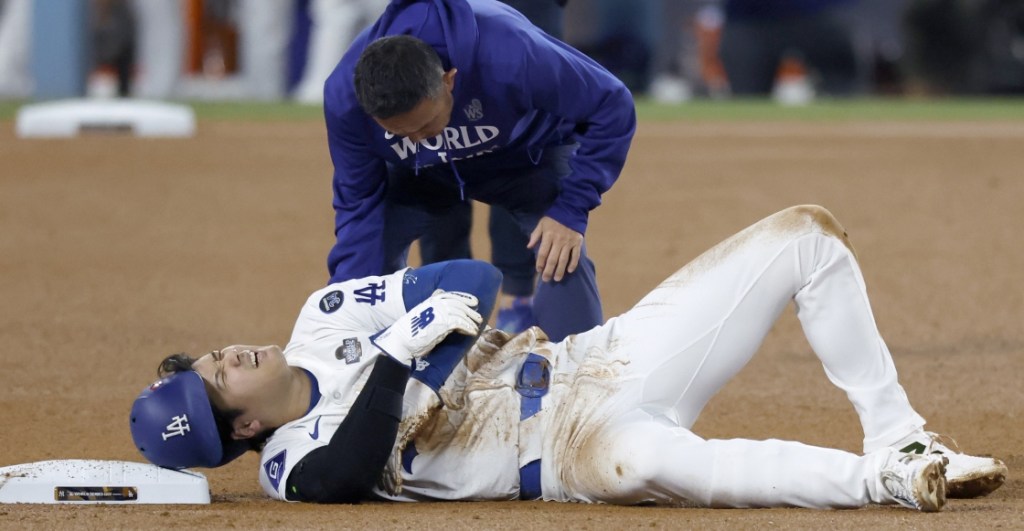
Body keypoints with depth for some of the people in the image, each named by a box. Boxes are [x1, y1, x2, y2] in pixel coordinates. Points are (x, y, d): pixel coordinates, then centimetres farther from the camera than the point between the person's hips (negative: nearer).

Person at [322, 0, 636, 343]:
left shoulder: (507, 57, -44)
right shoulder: (343, 96, -35)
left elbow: (611, 106, -29)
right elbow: (358, 205, -20)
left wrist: (571, 210, -31)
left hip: (530, 153, -2)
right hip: (421, 171, 2)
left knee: (561, 260, -23)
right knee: (366, 257, -15)